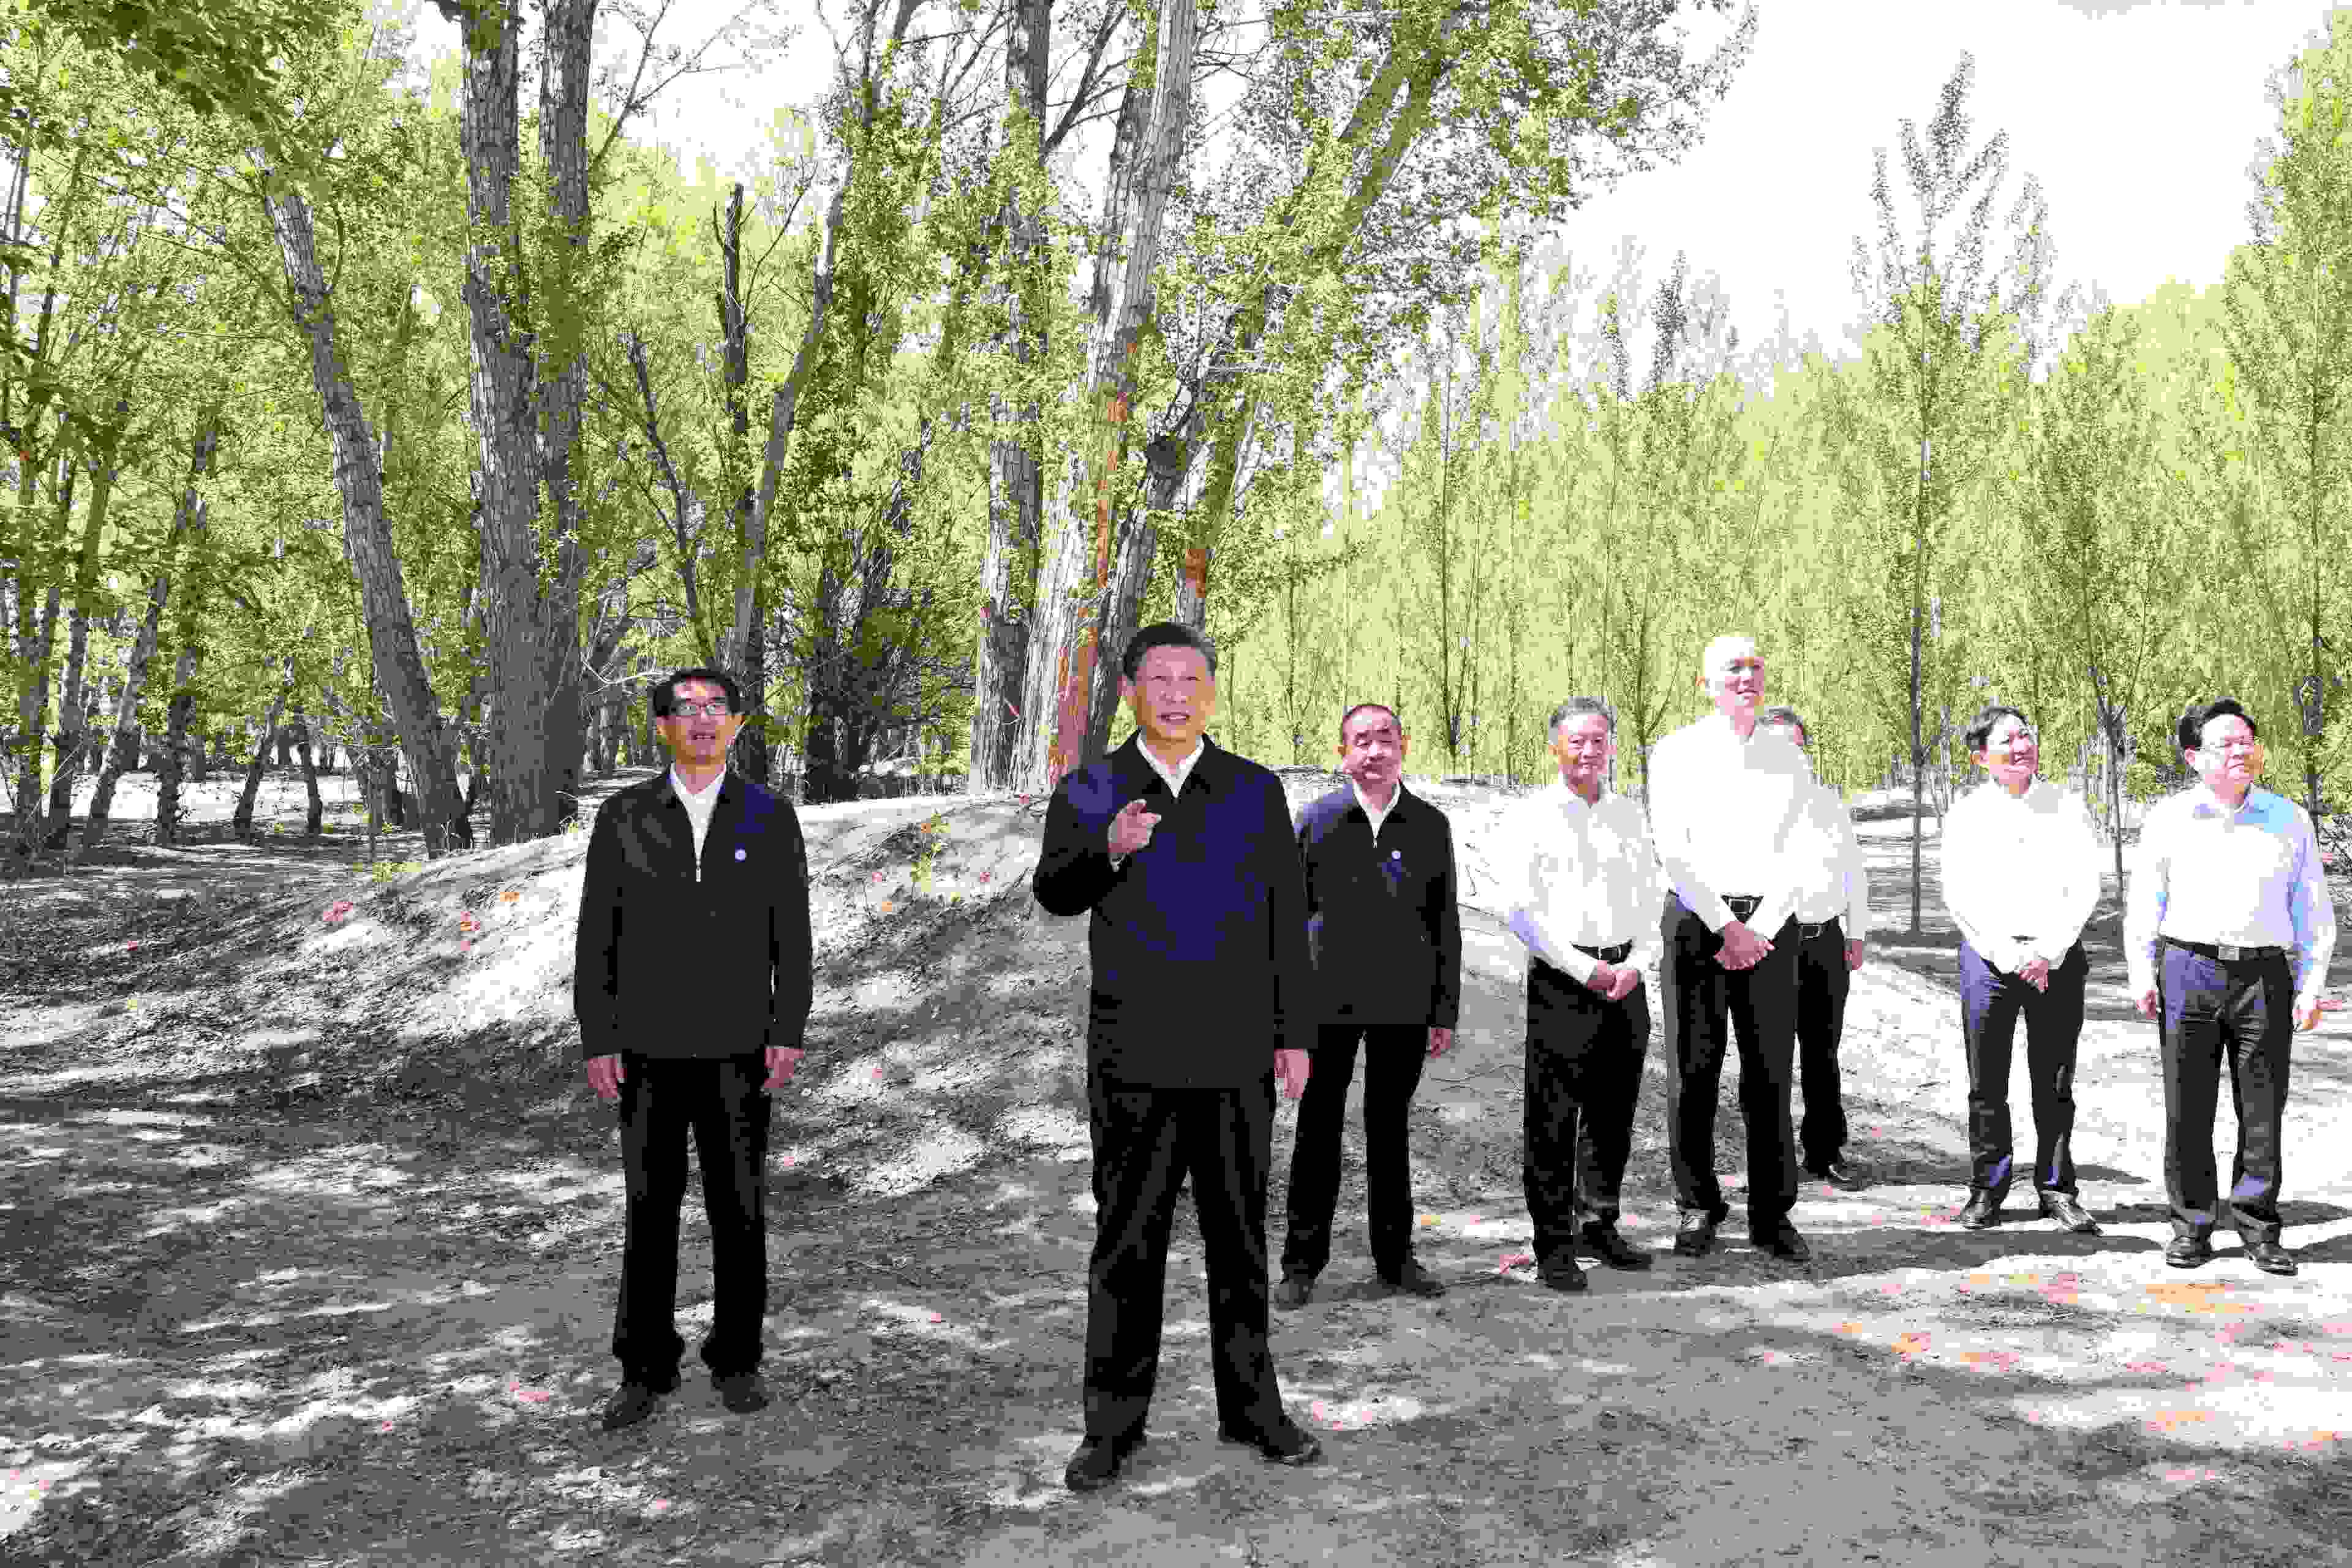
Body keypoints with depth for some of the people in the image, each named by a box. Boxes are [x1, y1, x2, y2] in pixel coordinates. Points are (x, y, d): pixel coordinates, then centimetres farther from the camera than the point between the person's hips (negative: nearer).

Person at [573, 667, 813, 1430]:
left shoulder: (771, 816, 0)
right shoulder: (622, 817, 0)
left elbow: (791, 934, 0)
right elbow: (598, 935, 0)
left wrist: (790, 1033, -8)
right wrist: (596, 1041, -6)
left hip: (738, 1047, 0)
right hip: (649, 1048, 0)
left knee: (739, 1208, 5)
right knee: (651, 1209, 6)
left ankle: (735, 1358, 20)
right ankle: (647, 1368, 18)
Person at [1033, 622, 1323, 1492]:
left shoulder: (1257, 791, 9)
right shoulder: (1090, 791, 6)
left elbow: (1287, 920, 8)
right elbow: (1054, 892, -8)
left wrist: (1295, 1034, 3)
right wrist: (1109, 850, -29)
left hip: (1237, 1057, 1)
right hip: (1133, 1055, -1)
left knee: (1239, 1239, 10)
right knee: (1127, 1242, 4)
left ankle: (1250, 1406, 23)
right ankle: (1113, 1424, 14)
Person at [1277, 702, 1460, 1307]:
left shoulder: (1431, 825, 4)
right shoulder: (1317, 819, 1)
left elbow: (1445, 923, 7)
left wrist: (1445, 1010, 4)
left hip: (1404, 1003, 1)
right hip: (1327, 1001, -1)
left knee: (1389, 1129, 12)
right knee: (1318, 1129, 5)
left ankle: (1395, 1256, 25)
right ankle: (1302, 1261, 15)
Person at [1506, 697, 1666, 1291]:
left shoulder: (1630, 817, 15)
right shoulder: (1533, 817, -1)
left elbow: (1653, 901, 14)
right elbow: (1523, 912, -7)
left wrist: (1635, 964, -3)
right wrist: (1586, 969, -12)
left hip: (1624, 980, 5)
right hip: (1560, 978, -5)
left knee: (1613, 1113, 11)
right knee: (1552, 1118, -3)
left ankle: (1599, 1225, 24)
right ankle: (1553, 1245, 3)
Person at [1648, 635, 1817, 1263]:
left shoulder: (1788, 759, 11)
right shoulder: (1677, 752, 3)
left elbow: (1797, 856, 6)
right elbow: (1674, 852, -5)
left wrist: (1761, 929, -8)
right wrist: (1727, 927, -11)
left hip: (1769, 927, 2)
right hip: (1696, 920, -2)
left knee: (1770, 1074, 2)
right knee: (1694, 1072, 0)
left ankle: (1772, 1215, 10)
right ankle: (1699, 1209, 11)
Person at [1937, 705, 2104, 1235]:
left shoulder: (2067, 809, 6)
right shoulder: (1966, 814, 3)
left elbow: (2085, 889, 2)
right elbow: (1960, 897, -3)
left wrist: (2048, 952, -9)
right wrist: (2010, 957, -11)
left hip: (2056, 957, 1)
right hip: (1988, 954, -1)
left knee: (2055, 1086, 5)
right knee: (1987, 1085, 3)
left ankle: (2057, 1190, 15)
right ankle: (1987, 1190, 12)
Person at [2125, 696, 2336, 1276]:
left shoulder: (2290, 820, 9)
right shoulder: (2168, 819, 5)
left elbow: (2313, 910, 10)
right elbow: (2143, 903, 7)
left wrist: (2311, 984, 2)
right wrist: (2142, 976, -1)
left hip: (2265, 975, 1)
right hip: (2188, 971, -1)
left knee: (2263, 1109, 3)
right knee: (2187, 1108, 2)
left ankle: (2257, 1227, 13)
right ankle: (2191, 1225, 12)